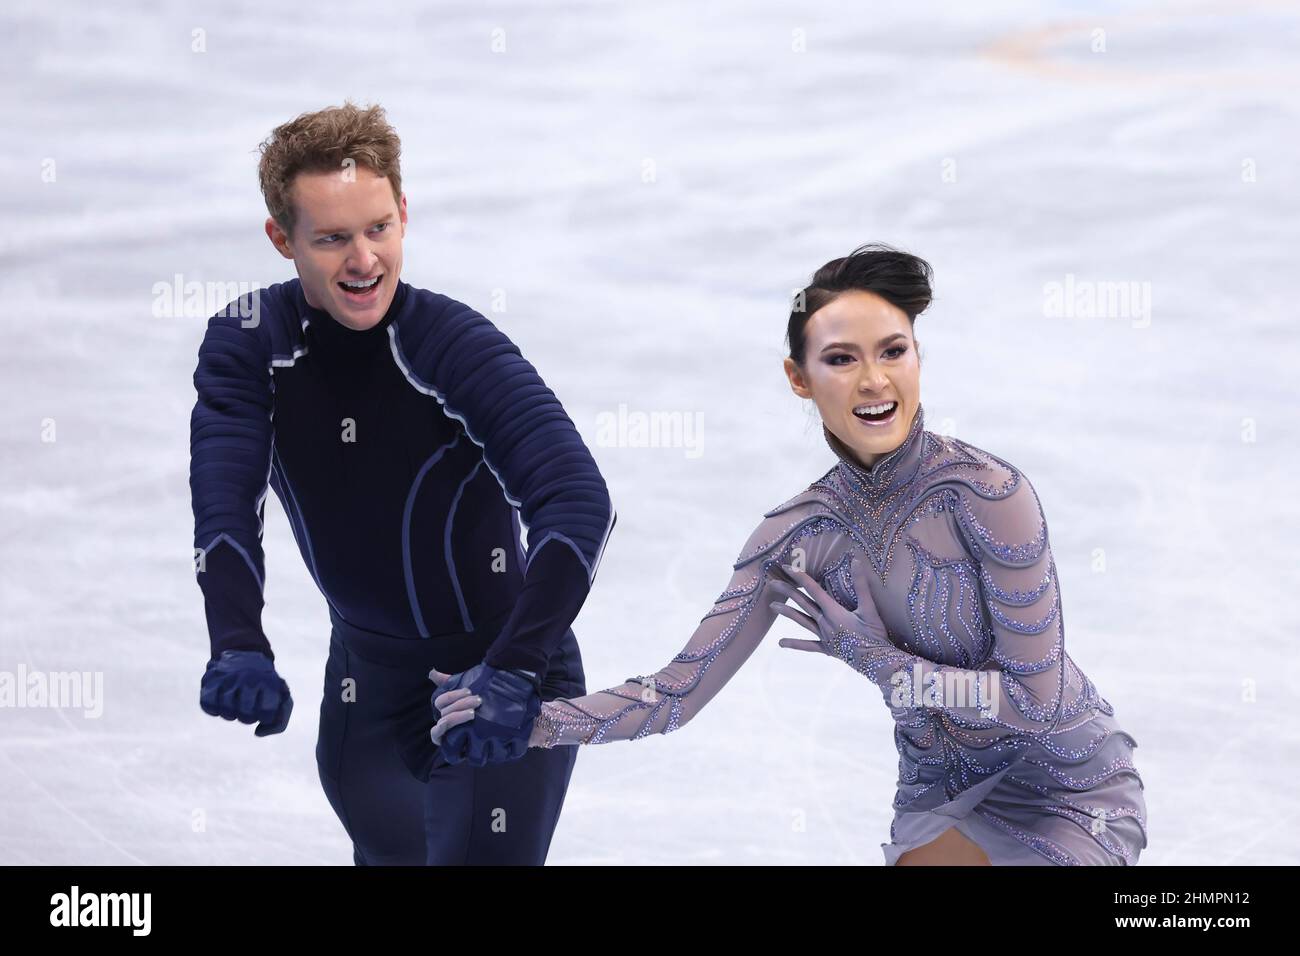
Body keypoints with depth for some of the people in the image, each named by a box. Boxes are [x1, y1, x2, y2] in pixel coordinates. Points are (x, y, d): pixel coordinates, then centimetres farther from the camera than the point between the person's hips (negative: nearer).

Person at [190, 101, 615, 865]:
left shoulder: (456, 345, -24)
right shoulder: (248, 344, -11)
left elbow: (579, 502, -35)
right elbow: (225, 505, -22)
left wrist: (514, 670, -47)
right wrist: (239, 648, -41)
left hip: (500, 680, -5)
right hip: (366, 682, 5)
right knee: (387, 853, 22)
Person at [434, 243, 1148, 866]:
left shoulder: (989, 494, -23)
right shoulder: (797, 535, -8)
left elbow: (1037, 698, -21)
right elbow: (678, 693, -10)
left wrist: (876, 659, -17)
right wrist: (533, 721, -24)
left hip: (1066, 790, -4)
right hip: (941, 791, 4)